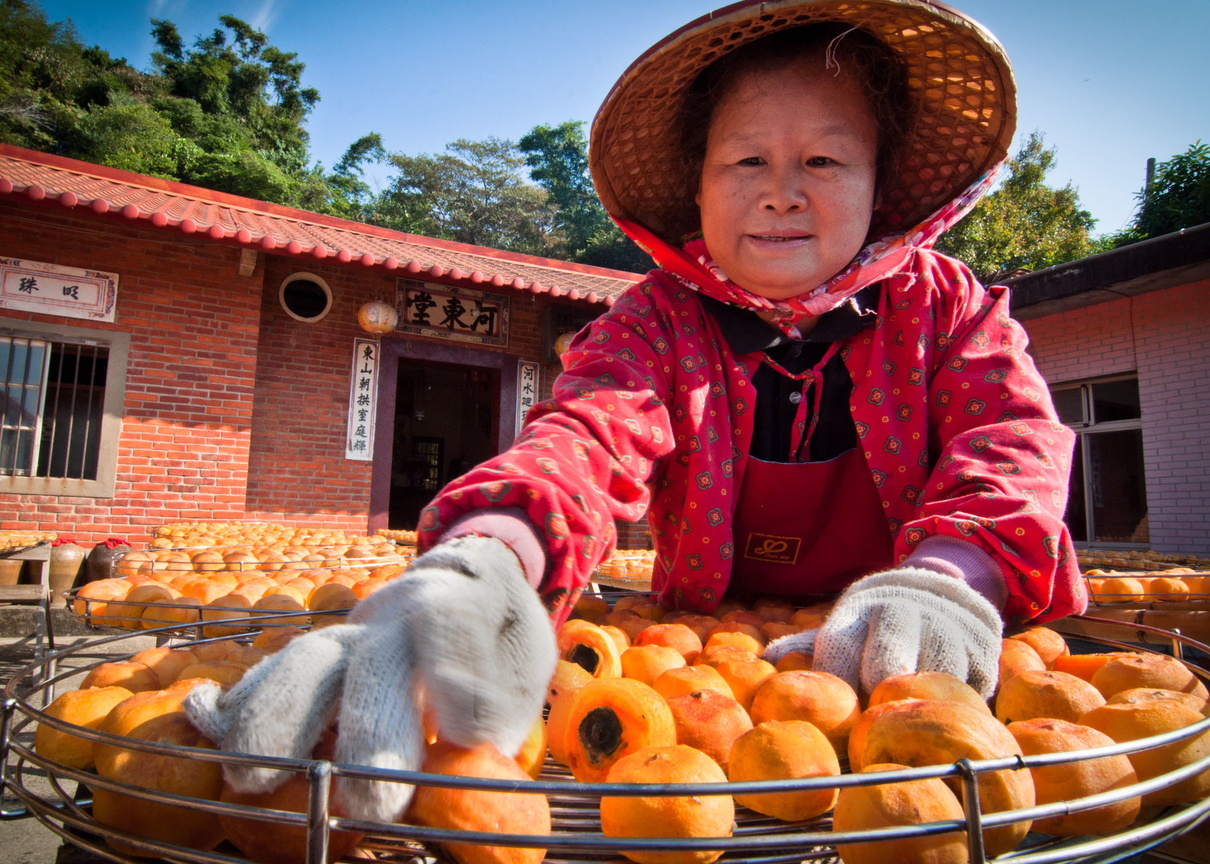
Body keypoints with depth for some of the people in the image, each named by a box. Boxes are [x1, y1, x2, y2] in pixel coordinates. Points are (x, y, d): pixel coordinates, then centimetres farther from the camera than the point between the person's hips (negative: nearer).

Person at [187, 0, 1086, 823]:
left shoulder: (943, 304, -1)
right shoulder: (656, 321, -5)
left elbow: (1012, 438, -14)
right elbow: (588, 433, -23)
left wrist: (947, 580, -36)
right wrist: (487, 554, -46)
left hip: (887, 660, 1)